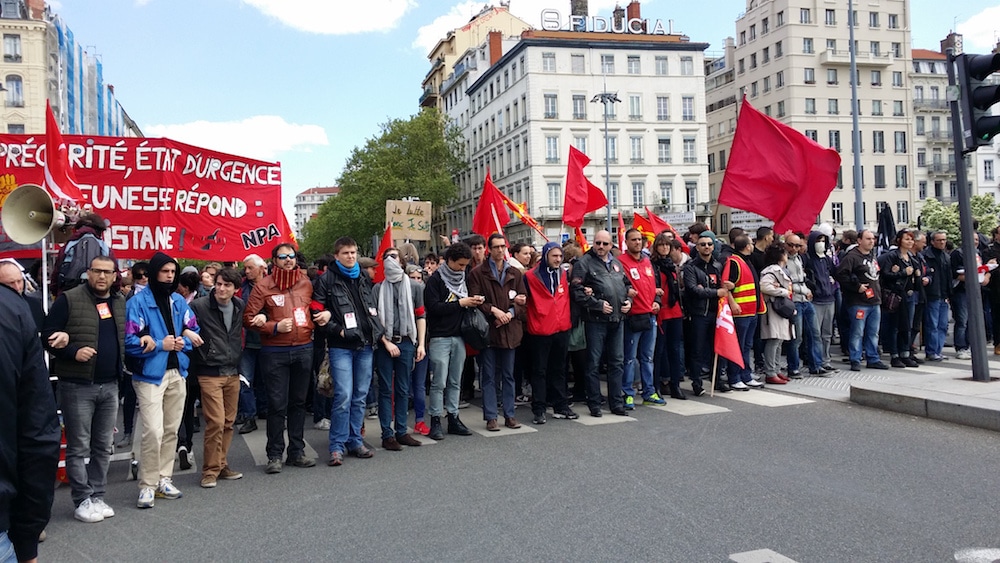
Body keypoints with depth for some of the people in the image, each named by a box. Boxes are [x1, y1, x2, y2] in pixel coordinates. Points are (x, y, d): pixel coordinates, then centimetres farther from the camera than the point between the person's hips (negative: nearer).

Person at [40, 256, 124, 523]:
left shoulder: (121, 302, 10)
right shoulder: (69, 299, -6)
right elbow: (48, 335, -7)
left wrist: (121, 366, 3)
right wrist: (73, 351, -20)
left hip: (110, 385, 5)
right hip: (77, 386, -5)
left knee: (103, 446, 11)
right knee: (79, 447, 2)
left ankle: (97, 495, 21)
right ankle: (82, 500, 10)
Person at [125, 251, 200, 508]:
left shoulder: (179, 301, 8)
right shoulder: (138, 302, -8)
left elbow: (194, 331, 9)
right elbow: (130, 341, -15)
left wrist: (182, 341, -10)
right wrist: (161, 345, -16)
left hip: (177, 372, 6)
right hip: (150, 374, -6)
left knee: (171, 430, 12)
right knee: (153, 431, -13)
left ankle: (164, 479, 24)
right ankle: (147, 485, 0)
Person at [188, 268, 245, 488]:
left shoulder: (240, 306, 8)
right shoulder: (199, 306, -9)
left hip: (233, 373, 6)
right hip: (210, 373, -5)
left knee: (228, 422, 10)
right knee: (216, 422, -10)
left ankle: (222, 465, 23)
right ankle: (210, 470, 4)